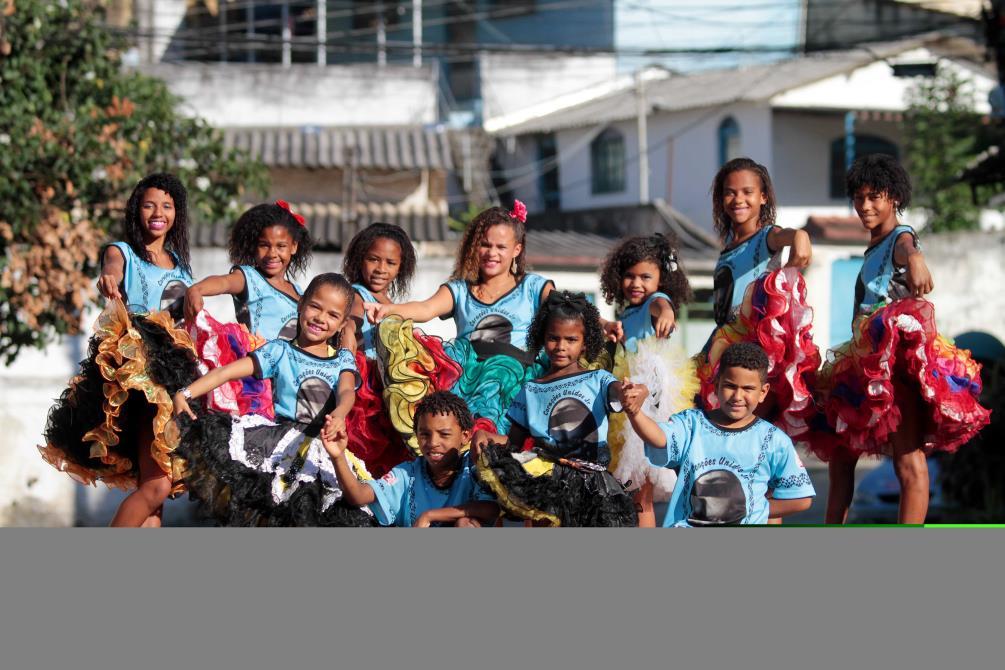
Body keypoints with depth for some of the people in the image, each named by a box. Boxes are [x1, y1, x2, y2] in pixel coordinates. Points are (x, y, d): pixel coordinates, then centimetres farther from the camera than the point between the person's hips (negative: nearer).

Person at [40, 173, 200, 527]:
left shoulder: (180, 263, 22)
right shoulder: (122, 252, 3)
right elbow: (111, 271, -21)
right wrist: (108, 282, -42)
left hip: (176, 372, 7)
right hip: (139, 367, -7)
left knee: (151, 485, 2)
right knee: (156, 484, -19)